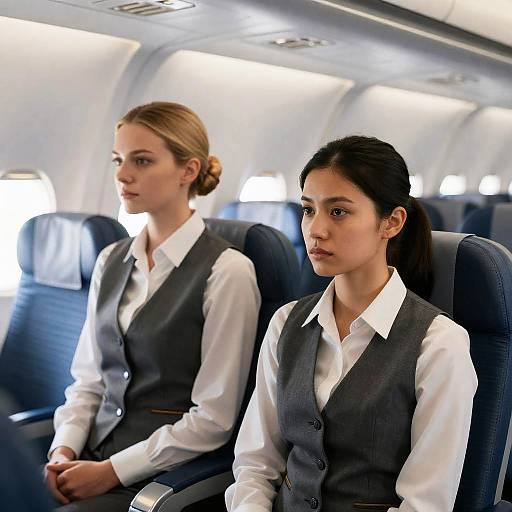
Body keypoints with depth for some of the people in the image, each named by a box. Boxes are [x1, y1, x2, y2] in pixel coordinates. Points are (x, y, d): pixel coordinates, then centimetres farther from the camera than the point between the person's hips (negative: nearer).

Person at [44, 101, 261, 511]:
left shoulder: (227, 271, -12)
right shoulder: (111, 261, 8)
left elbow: (214, 419, -12)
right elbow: (88, 380, 12)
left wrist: (114, 470, -12)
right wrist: (64, 450, -4)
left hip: (164, 476, -5)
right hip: (92, 459, 5)